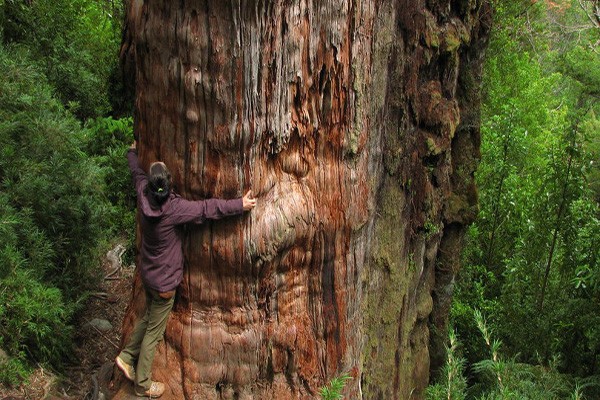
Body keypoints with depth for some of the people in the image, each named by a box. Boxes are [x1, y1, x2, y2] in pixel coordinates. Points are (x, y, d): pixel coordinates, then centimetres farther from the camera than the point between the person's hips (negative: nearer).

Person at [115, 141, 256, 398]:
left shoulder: (144, 196, -12)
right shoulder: (174, 208, -30)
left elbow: (136, 173, 9)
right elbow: (208, 208, -25)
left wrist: (133, 152, 28)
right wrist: (241, 205, -17)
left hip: (147, 271, 7)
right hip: (164, 280, -7)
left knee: (150, 317, 29)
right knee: (154, 331, 8)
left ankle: (127, 356, 35)